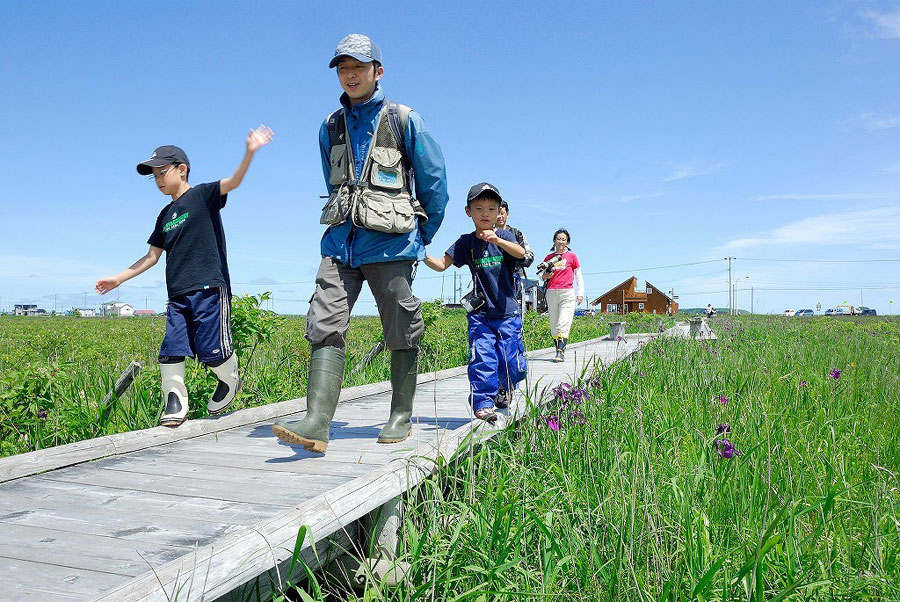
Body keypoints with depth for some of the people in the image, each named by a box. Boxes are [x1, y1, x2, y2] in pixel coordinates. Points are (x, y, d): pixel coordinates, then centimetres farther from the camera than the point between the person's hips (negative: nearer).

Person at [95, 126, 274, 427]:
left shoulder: (202, 195, 2)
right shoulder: (165, 216, 20)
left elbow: (232, 181, -17)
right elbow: (152, 257, 24)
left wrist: (249, 153, -34)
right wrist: (118, 279, 23)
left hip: (209, 289, -6)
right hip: (178, 295, 6)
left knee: (212, 349, -5)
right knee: (171, 350, -2)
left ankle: (230, 380, 23)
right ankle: (175, 404, 7)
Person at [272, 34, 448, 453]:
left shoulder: (404, 120, 2)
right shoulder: (330, 127, 15)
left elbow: (434, 181, 6)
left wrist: (422, 237, 11)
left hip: (390, 244, -4)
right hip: (341, 240, 4)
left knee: (401, 332, 4)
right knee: (325, 326, -10)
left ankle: (401, 417, 17)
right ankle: (316, 424, -14)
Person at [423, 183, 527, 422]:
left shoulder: (504, 236, 1)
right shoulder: (466, 242, 6)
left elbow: (520, 252, -20)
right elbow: (442, 265, 1)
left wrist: (497, 240, -39)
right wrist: (424, 255, -20)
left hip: (507, 312, 0)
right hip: (480, 314, 0)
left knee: (513, 364, 2)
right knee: (482, 358, -13)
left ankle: (503, 387, 33)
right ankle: (483, 403, -5)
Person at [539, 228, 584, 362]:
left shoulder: (572, 256, 6)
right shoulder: (549, 258, 12)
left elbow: (578, 276, 8)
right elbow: (543, 276, 18)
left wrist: (580, 294, 1)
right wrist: (547, 275, -5)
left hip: (567, 293, -3)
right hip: (551, 292, 4)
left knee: (563, 324, -13)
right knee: (553, 325, 5)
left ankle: (560, 352, -17)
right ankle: (559, 349, 15)